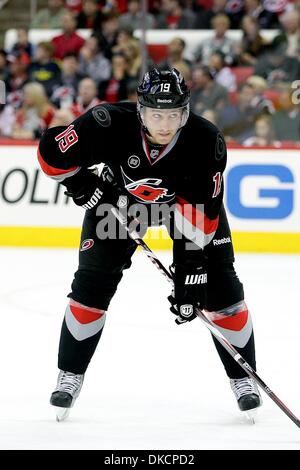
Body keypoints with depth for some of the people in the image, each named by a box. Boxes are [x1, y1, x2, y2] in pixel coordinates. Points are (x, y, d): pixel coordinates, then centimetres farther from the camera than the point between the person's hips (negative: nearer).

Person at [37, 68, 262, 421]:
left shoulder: (206, 142, -35)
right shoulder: (110, 125, -36)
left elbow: (202, 218, -32)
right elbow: (50, 152, -21)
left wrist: (189, 274, -34)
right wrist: (84, 186, -22)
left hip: (188, 200, 0)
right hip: (120, 197, 0)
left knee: (219, 283, -8)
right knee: (92, 282, -5)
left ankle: (242, 377, 6)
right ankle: (70, 374, 10)